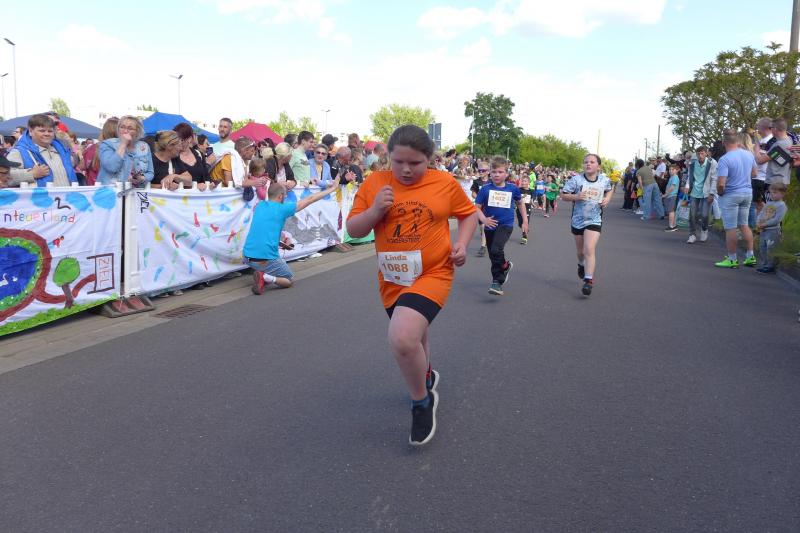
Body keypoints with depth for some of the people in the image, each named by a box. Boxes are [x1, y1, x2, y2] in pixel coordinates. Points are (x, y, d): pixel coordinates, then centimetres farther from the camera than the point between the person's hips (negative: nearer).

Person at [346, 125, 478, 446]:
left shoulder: (445, 183, -6)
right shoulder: (374, 183, -3)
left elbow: (469, 213, 10)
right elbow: (353, 230, -1)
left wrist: (462, 243, -7)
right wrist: (375, 210, -19)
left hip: (432, 274, -4)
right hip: (392, 280, 4)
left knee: (402, 338, -27)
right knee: (412, 337, 25)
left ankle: (422, 402, 1)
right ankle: (426, 376, 60)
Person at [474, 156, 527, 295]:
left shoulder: (512, 188, -3)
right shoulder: (485, 189, -6)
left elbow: (520, 203, 15)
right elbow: (477, 207, -3)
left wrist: (525, 221, 14)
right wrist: (484, 219, -20)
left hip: (505, 225, -3)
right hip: (490, 226, 3)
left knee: (496, 250, -25)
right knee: (493, 256, 16)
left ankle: (497, 282, -13)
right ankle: (506, 265, 49)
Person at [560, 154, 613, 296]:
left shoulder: (604, 180, -3)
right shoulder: (576, 179, -11)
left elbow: (610, 190, 20)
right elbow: (563, 195, -7)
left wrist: (607, 198, -1)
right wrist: (576, 196, -25)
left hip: (594, 220, -1)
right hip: (578, 220, 1)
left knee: (589, 249, -18)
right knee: (580, 251, 19)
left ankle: (589, 281, -15)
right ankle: (581, 265, 53)